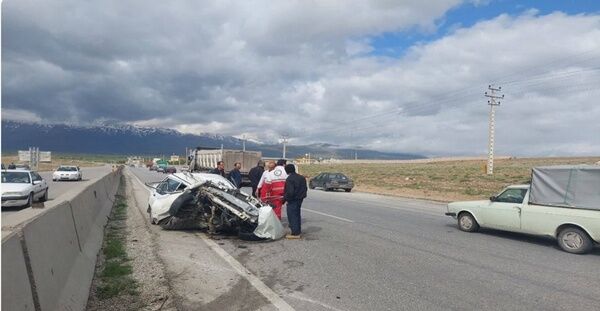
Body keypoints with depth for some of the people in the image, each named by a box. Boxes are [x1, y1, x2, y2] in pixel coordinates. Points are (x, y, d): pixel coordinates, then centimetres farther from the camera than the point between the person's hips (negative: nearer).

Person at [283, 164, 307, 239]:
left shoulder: (289, 179, -19)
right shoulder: (302, 177, 9)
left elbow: (290, 191, -25)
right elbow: (305, 188, 16)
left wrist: (285, 199, -13)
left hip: (292, 200, -9)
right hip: (300, 199, 9)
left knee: (292, 216, -2)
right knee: (297, 215, 20)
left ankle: (295, 233, -2)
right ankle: (298, 231, 30)